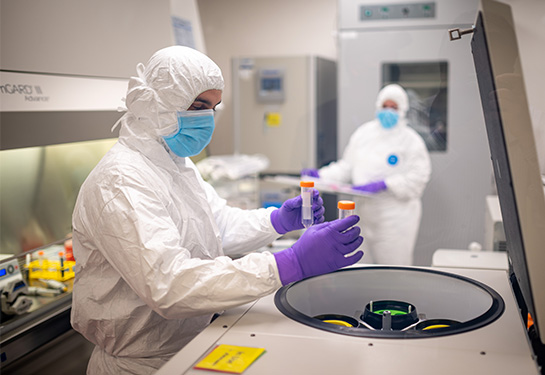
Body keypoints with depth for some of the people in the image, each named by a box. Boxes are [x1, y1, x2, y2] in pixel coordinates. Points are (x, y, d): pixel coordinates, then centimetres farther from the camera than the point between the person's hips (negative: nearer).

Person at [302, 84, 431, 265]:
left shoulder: (411, 140, -4)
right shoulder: (363, 133, 10)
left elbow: (417, 177, -11)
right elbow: (346, 167, 13)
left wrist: (384, 184, -20)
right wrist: (321, 175, -1)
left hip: (396, 216, -4)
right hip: (365, 215, 5)